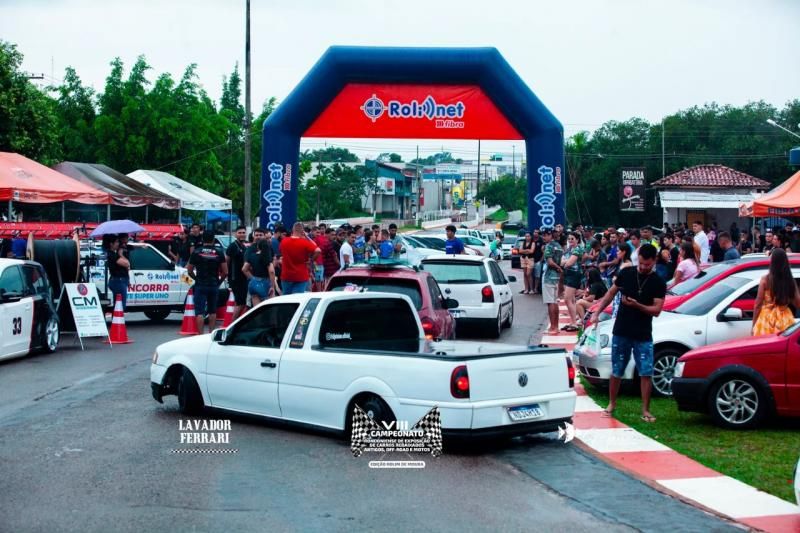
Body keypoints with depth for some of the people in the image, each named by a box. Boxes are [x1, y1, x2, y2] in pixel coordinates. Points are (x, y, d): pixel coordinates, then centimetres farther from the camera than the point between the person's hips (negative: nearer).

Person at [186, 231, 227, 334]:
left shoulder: (196, 252, -4)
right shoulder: (219, 253, 0)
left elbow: (189, 270, 1)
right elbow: (225, 272, -2)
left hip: (200, 285, -2)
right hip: (214, 285, 2)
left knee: (200, 312, -3)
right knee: (212, 311, 17)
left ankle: (201, 335, -12)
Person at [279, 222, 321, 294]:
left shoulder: (283, 242, 1)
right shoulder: (305, 242, -12)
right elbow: (318, 250, -22)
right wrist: (311, 260, -7)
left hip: (286, 276, 3)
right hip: (301, 277, -3)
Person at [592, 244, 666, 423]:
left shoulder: (658, 283, -5)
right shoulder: (626, 273, 0)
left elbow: (656, 310, -10)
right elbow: (611, 293, 10)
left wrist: (637, 305, -25)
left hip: (643, 336, -1)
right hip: (620, 332, 1)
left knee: (646, 373, -5)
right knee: (616, 371, 9)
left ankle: (645, 410, 4)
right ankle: (611, 404, 25)